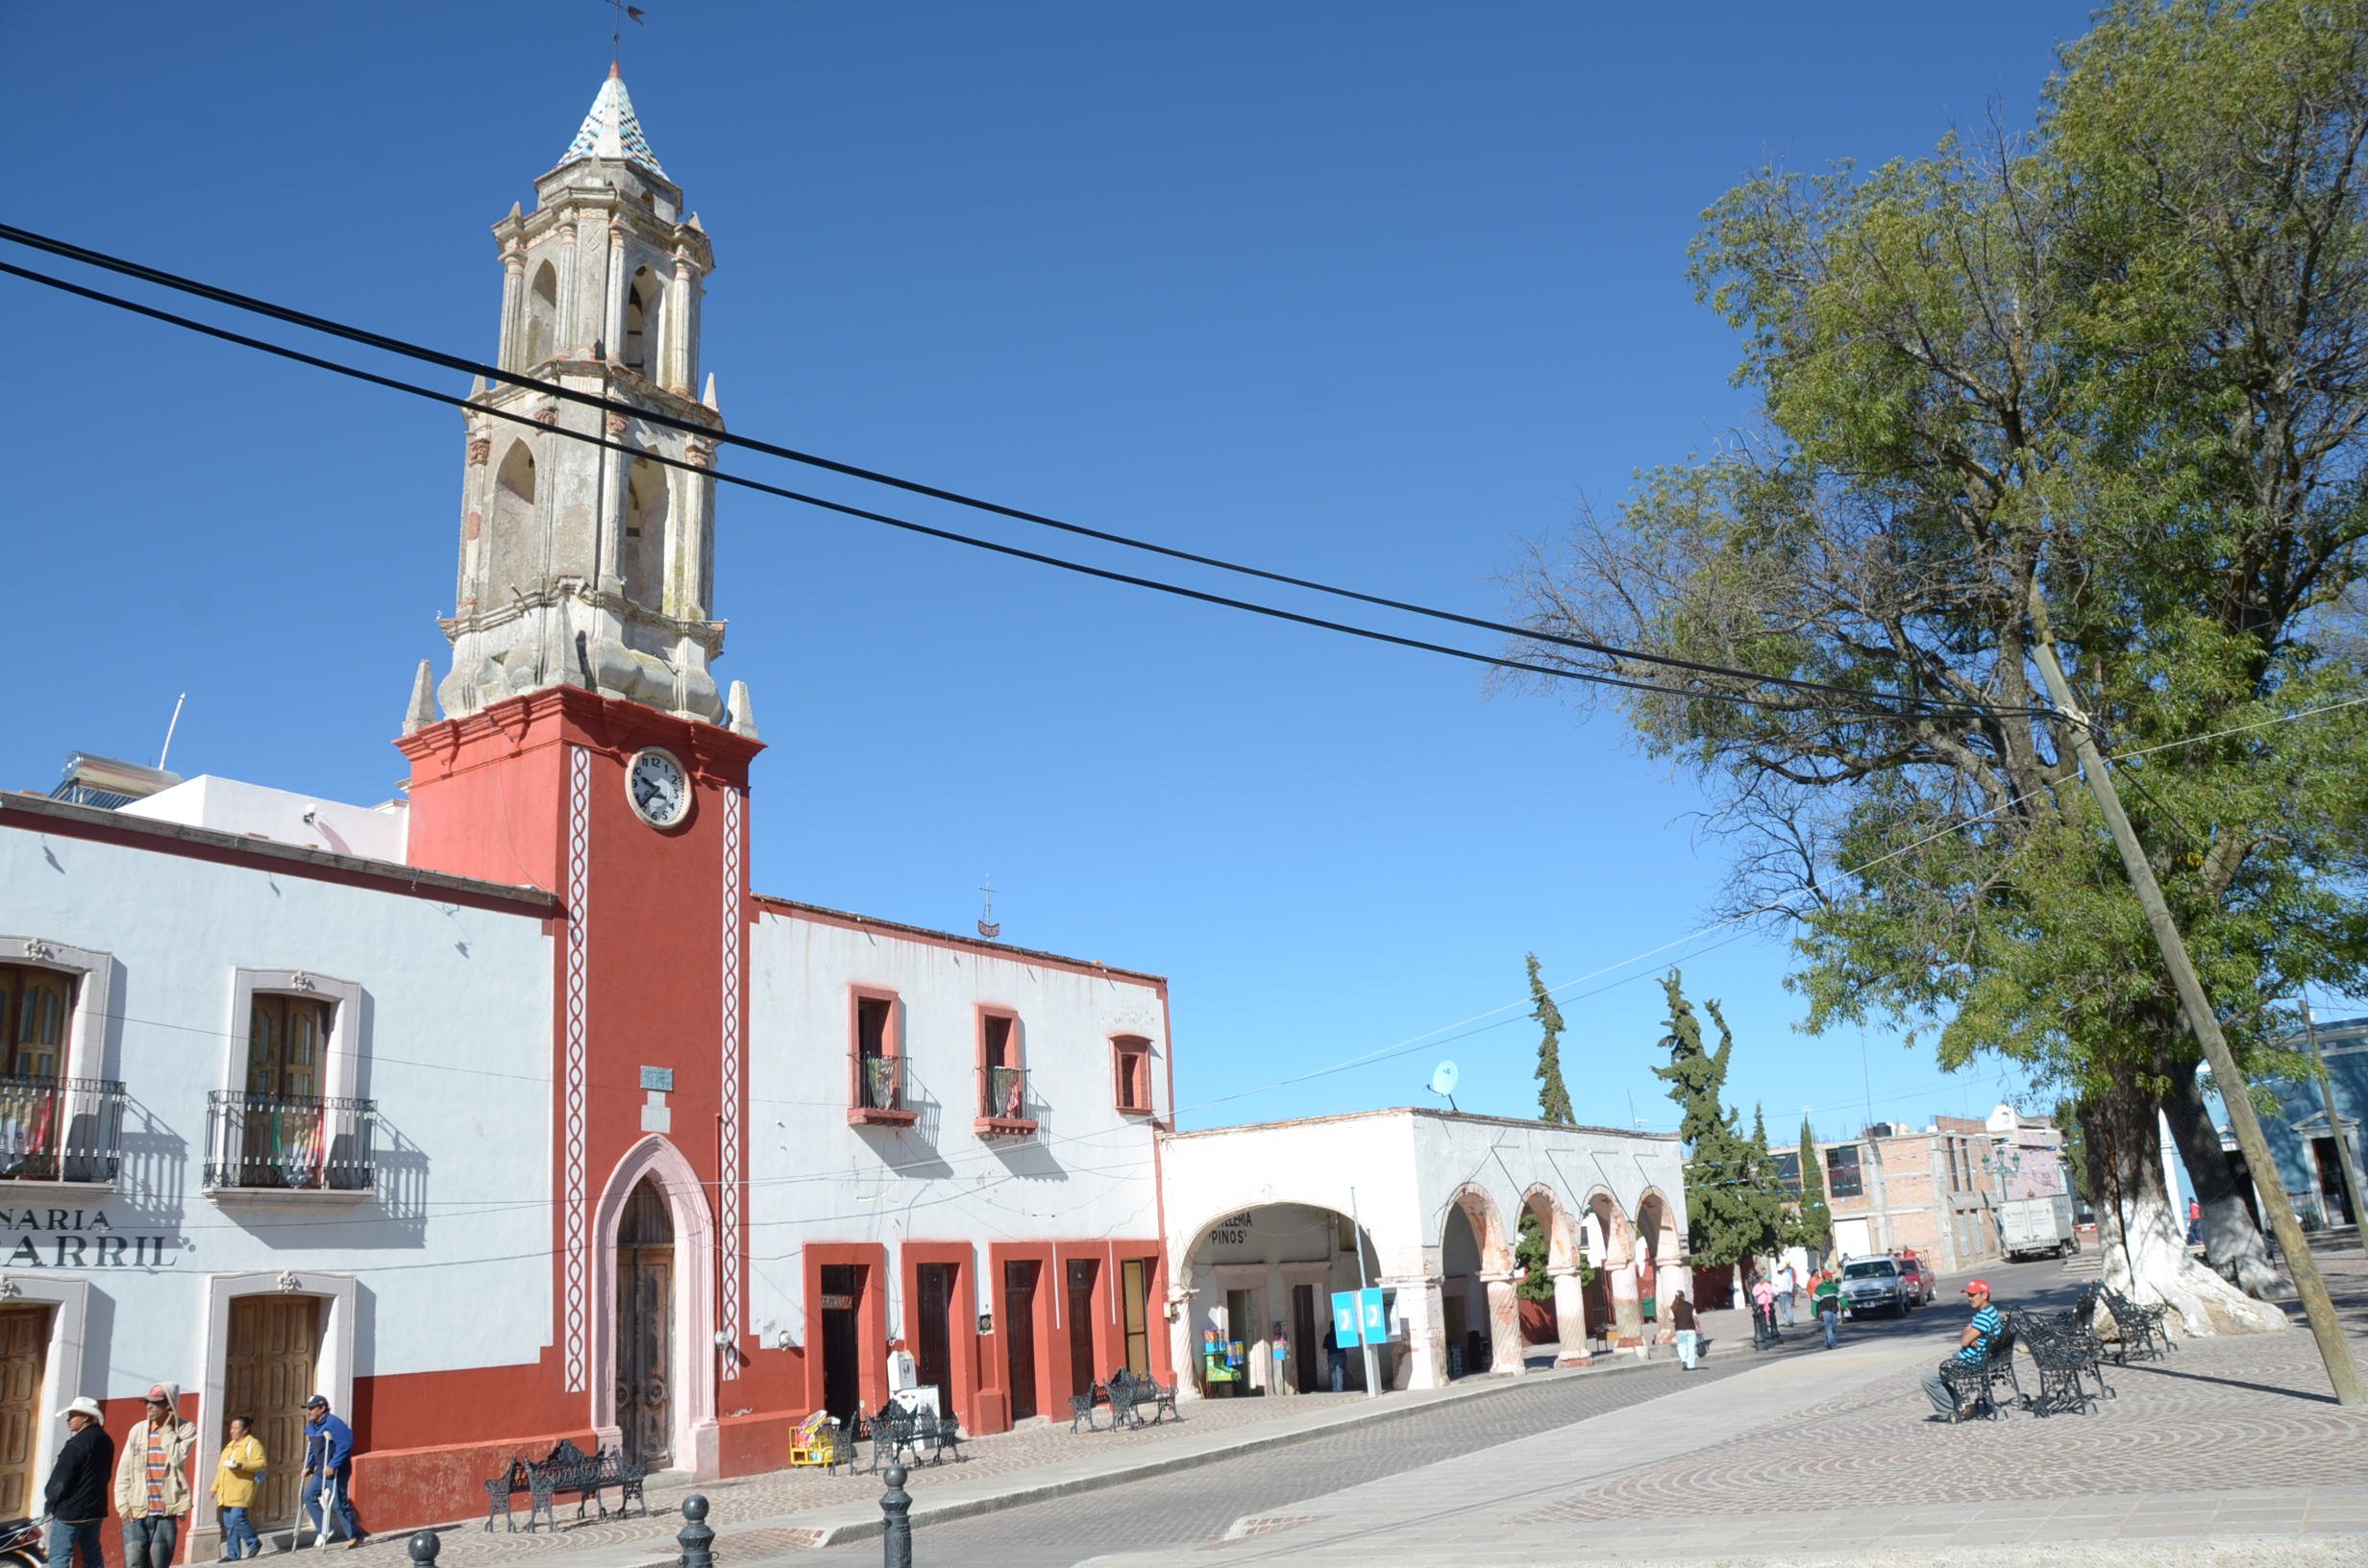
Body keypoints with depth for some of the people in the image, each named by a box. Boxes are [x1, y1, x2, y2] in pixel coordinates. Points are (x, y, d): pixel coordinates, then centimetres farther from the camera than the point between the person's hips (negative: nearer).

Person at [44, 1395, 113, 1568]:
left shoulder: (78, 1443, -18)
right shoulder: (105, 1441, 9)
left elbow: (60, 1479, -16)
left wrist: (50, 1501, 0)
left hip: (70, 1510, -9)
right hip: (95, 1509, 9)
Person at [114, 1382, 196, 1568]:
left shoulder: (186, 1429, 1)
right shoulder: (138, 1430, 7)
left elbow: (177, 1458, -16)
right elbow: (123, 1471, 8)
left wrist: (166, 1429, -8)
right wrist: (123, 1505, -1)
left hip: (166, 1513, -1)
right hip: (135, 1513, 1)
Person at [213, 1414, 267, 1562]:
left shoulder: (252, 1444, -3)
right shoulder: (229, 1445, 22)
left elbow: (261, 1463, -13)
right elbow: (221, 1468, 28)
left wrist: (242, 1465, -24)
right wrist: (215, 1487, 22)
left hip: (242, 1490, -8)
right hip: (227, 1491, 8)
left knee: (237, 1518, -16)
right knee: (229, 1523, 6)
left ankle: (254, 1543, 3)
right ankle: (233, 1554, 10)